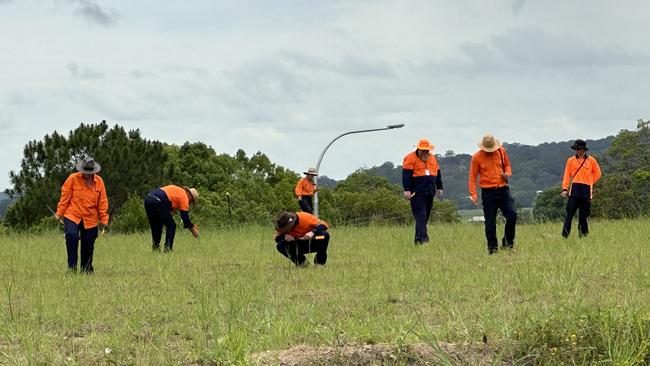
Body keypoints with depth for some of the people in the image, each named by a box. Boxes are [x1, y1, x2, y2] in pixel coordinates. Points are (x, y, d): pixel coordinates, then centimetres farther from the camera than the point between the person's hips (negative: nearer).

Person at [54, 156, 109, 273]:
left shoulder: (99, 181, 3)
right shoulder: (73, 179, -6)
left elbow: (102, 202, 8)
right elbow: (65, 197, -1)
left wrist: (104, 219, 8)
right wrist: (59, 213, 1)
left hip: (90, 219, 3)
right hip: (72, 215, -3)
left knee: (88, 245, 7)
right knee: (72, 235, -26)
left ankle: (87, 269, 24)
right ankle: (72, 265, -19)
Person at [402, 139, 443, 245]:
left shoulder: (432, 158, 17)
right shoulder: (410, 158, -4)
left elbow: (438, 174, 25)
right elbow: (406, 175, -10)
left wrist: (439, 187, 23)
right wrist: (407, 190, -17)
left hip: (430, 193, 7)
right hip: (417, 193, -7)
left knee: (425, 217, 8)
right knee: (420, 217, -13)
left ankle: (418, 239, 16)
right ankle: (423, 239, -19)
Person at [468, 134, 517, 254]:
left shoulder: (501, 151, 5)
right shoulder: (477, 157, -4)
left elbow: (507, 164, 21)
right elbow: (472, 176, -1)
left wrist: (508, 173, -2)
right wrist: (473, 194, -10)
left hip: (503, 190, 2)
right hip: (488, 192, -2)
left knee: (512, 215, -11)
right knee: (490, 222, 1)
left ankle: (508, 242, 7)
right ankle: (492, 247, 11)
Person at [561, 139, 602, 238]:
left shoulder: (591, 161, 6)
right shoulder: (571, 160, 6)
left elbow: (597, 174, 17)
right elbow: (567, 175, 4)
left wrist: (589, 182, 7)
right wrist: (564, 189, -6)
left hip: (586, 192, 0)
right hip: (574, 191, 0)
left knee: (583, 216, 3)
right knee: (570, 214, -7)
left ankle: (583, 235, 10)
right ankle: (565, 235, -9)